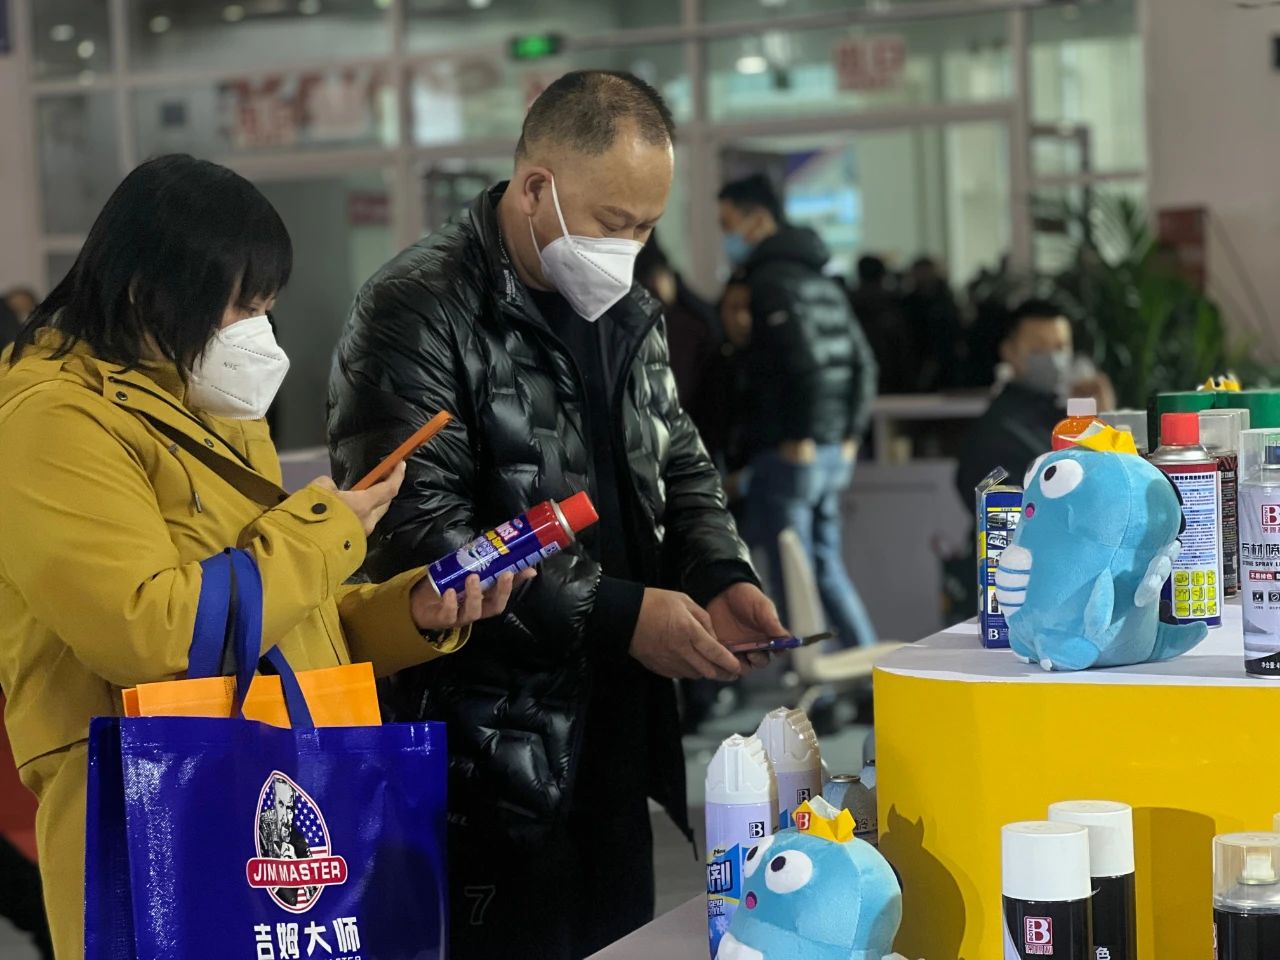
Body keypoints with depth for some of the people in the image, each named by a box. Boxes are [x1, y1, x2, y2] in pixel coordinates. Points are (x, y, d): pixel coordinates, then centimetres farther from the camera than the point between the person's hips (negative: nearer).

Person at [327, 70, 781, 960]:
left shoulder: (631, 310, 13)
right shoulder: (418, 315, -13)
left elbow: (681, 466, 22)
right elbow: (422, 537, -21)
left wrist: (720, 576, 1)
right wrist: (615, 615, -22)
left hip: (618, 745, 8)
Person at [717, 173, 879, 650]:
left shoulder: (770, 280, -10)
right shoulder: (822, 282, 17)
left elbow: (804, 357, -22)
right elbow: (862, 363, 18)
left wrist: (801, 437, -15)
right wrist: (849, 434, 18)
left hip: (789, 454, -9)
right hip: (833, 454, 9)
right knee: (827, 566, 16)